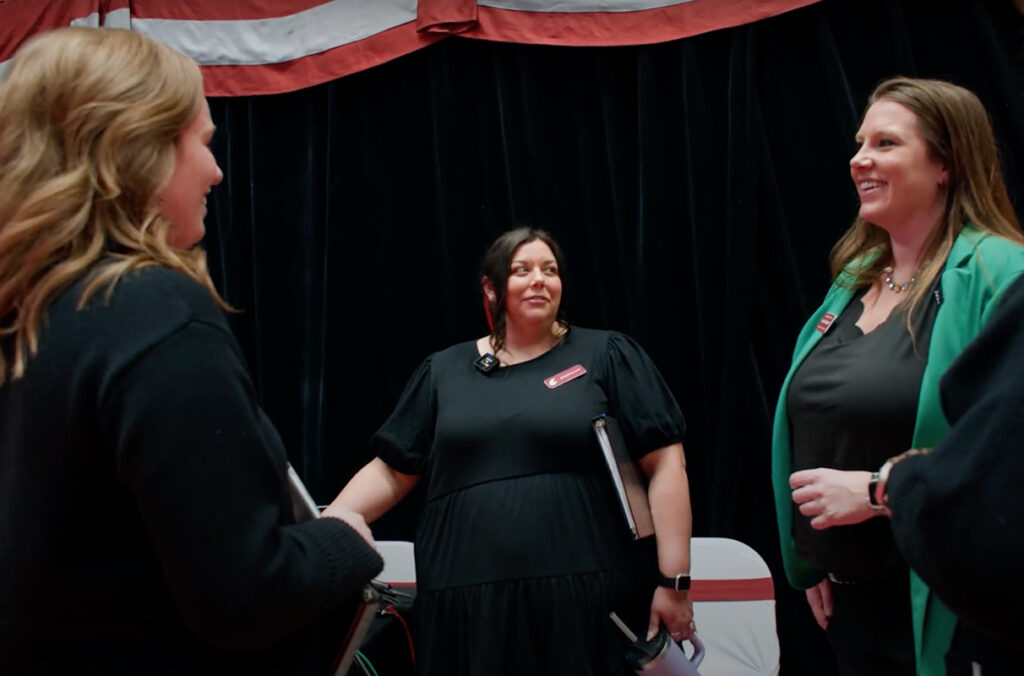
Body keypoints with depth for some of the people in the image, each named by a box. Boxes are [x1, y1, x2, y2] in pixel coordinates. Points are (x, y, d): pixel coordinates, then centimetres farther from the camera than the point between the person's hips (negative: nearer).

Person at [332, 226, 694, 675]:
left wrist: (674, 580, -8)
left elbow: (665, 464, -2)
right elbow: (390, 472, 13)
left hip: (586, 598, -2)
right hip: (467, 604, 3)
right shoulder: (444, 371, 12)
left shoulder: (606, 356, 3)